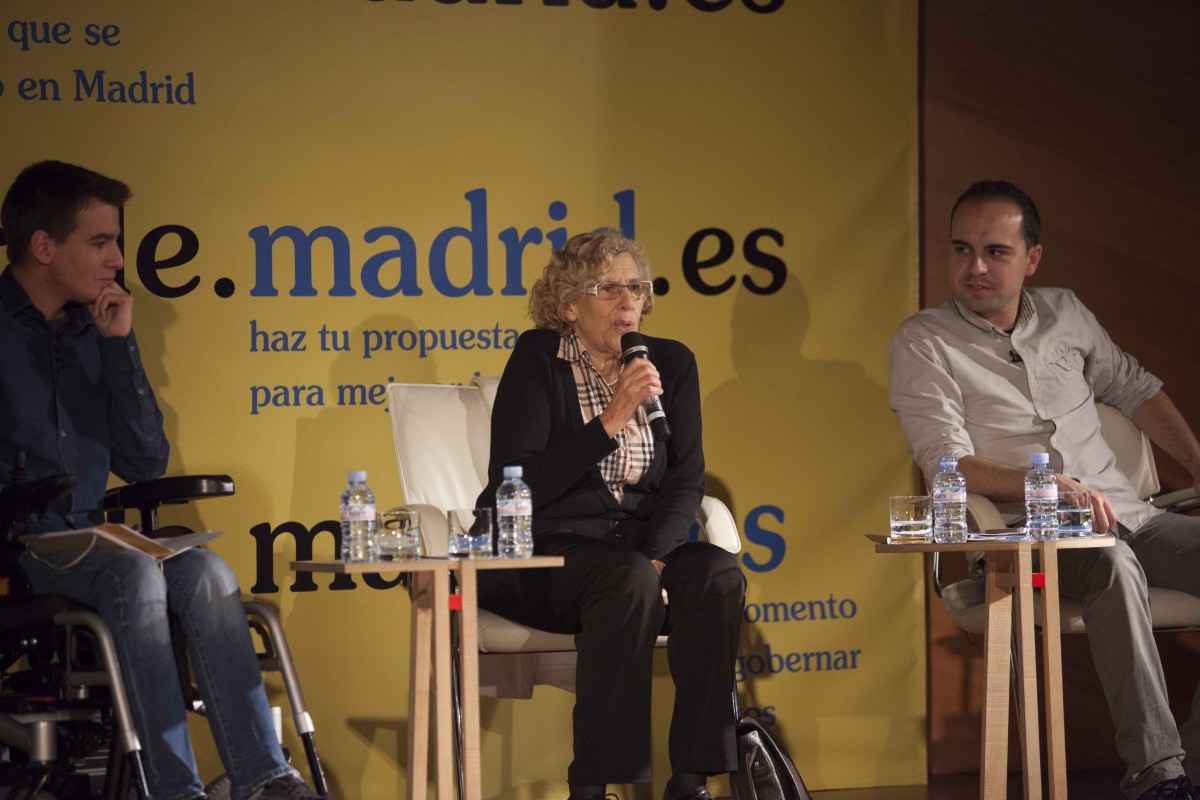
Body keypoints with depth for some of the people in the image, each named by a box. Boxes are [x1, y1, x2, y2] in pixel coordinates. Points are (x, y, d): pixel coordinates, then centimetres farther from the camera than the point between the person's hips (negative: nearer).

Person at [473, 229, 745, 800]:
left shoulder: (671, 364, 8)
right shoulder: (538, 360, -6)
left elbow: (686, 481, 4)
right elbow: (515, 485, -15)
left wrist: (654, 557, -15)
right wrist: (611, 421, -21)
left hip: (640, 545, 5)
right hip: (540, 554, -5)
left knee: (716, 574, -26)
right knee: (628, 580, -35)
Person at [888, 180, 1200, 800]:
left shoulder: (1064, 314, 15)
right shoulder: (923, 344, -1)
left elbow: (1134, 389, 27)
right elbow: (949, 465, -10)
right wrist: (1053, 487, -23)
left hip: (1125, 518, 6)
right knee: (1114, 564, -38)